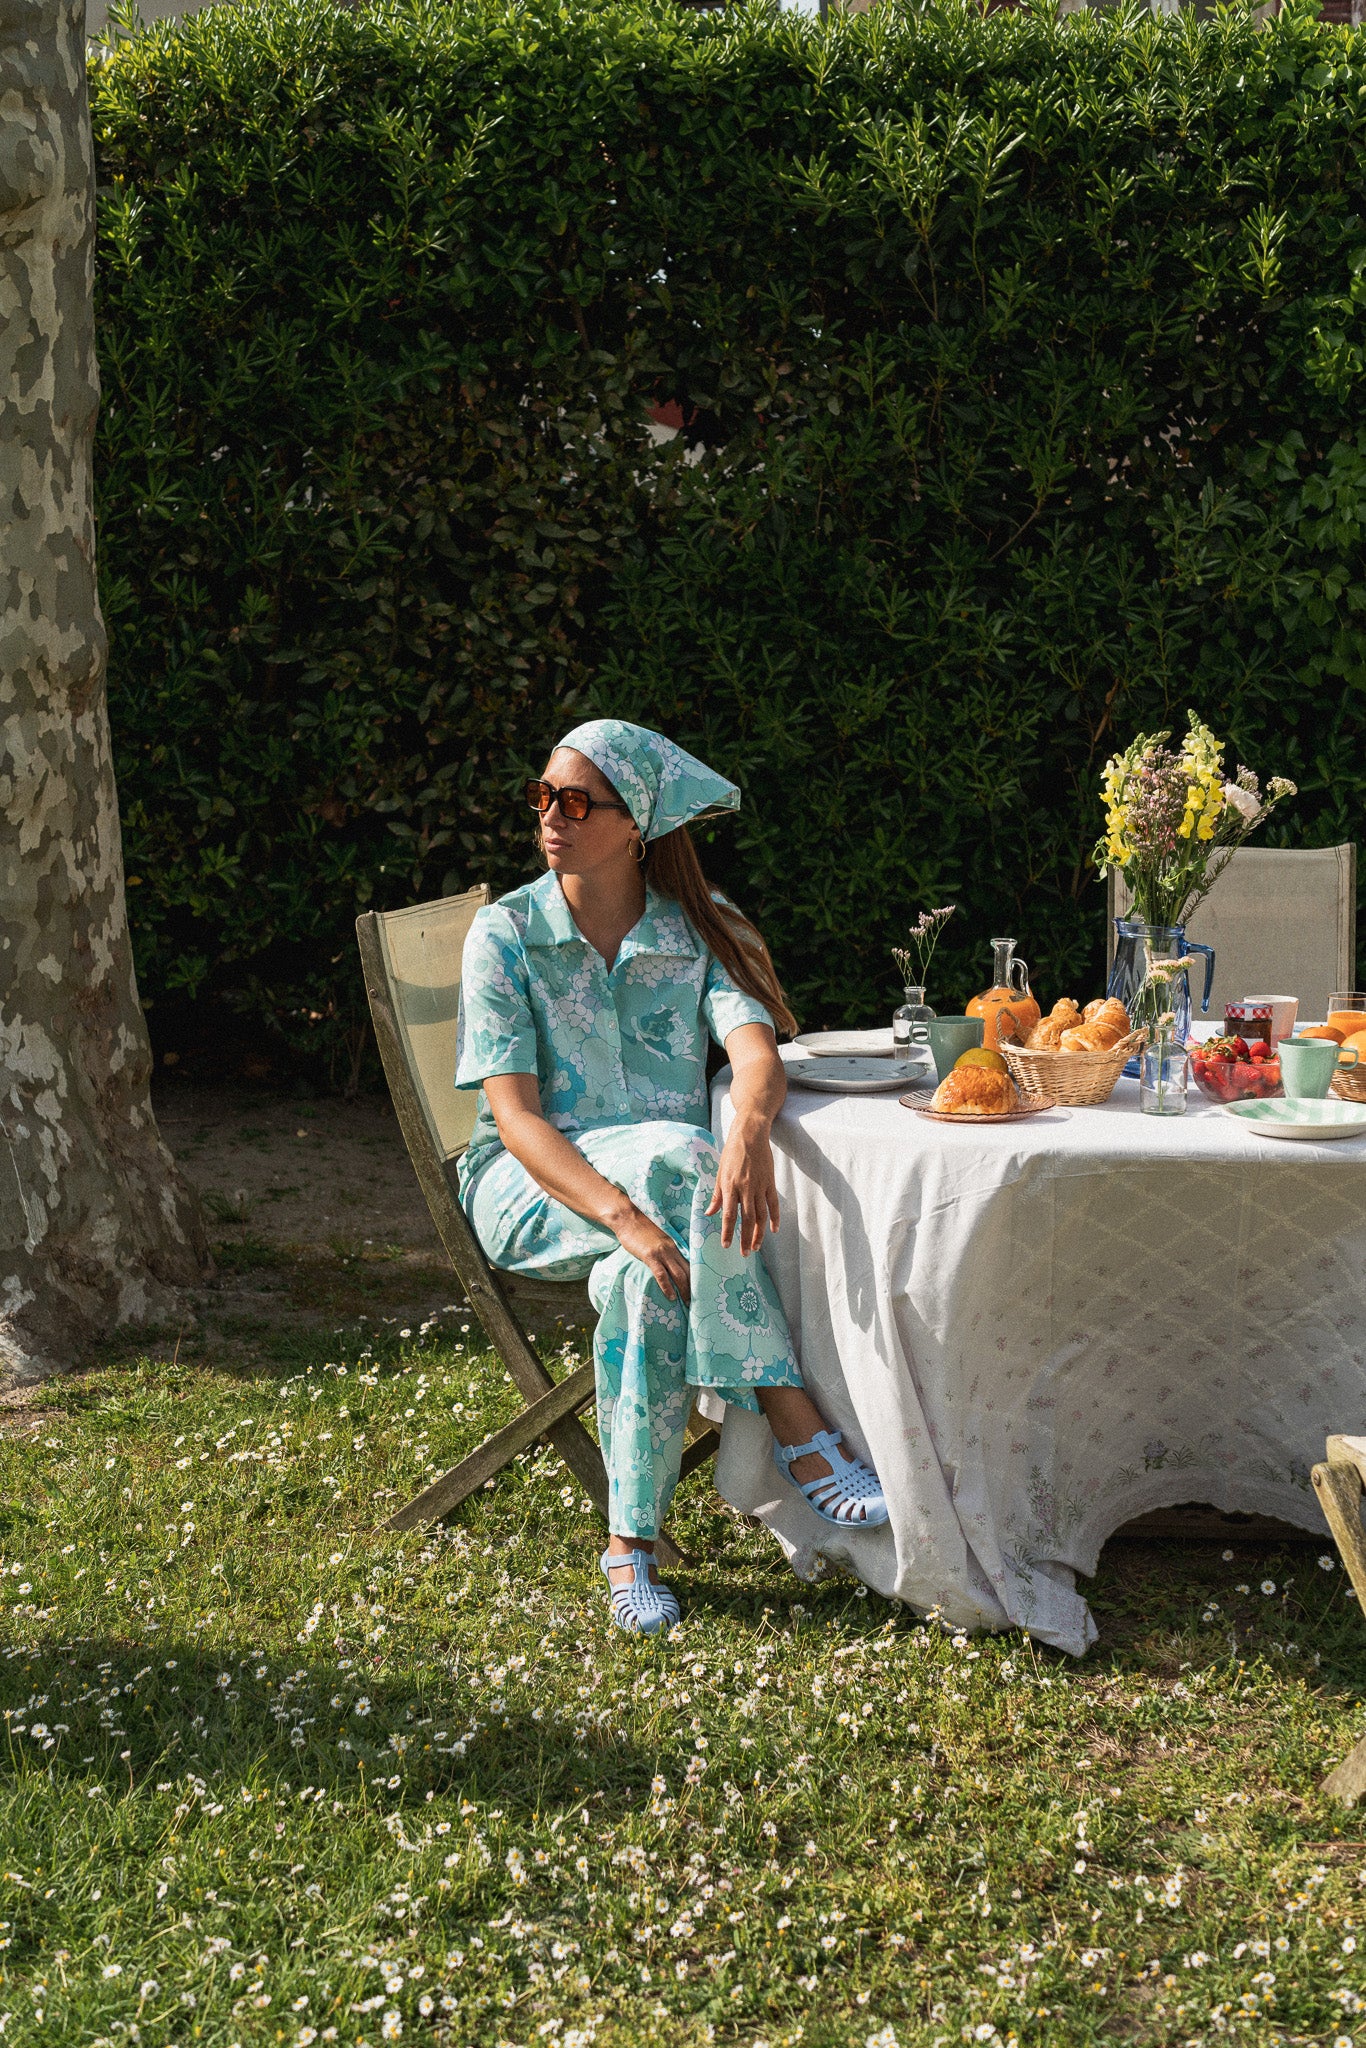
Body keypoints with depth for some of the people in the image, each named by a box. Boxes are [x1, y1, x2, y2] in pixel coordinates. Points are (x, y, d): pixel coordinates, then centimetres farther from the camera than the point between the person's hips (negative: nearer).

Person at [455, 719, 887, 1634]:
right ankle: (798, 1430, -35)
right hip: (531, 1188, -2)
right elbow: (514, 1113, -14)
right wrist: (624, 1211, -32)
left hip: (666, 1182, 2)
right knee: (675, 1155, -35)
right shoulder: (505, 932, -4)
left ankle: (632, 1541, -28)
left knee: (649, 1277, -36)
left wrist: (749, 1133, -41)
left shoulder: (699, 923, 3)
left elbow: (757, 1051, -14)